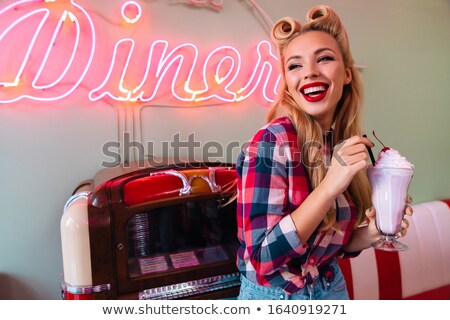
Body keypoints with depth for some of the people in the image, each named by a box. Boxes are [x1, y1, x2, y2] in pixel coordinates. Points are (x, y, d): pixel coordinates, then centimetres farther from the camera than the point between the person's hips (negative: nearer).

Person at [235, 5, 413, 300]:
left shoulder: (349, 146, -5)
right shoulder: (272, 142, -23)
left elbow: (329, 241, 6)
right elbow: (262, 259, -25)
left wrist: (370, 234, -13)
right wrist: (331, 186, -30)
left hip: (333, 288, 6)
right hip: (275, 296, -5)